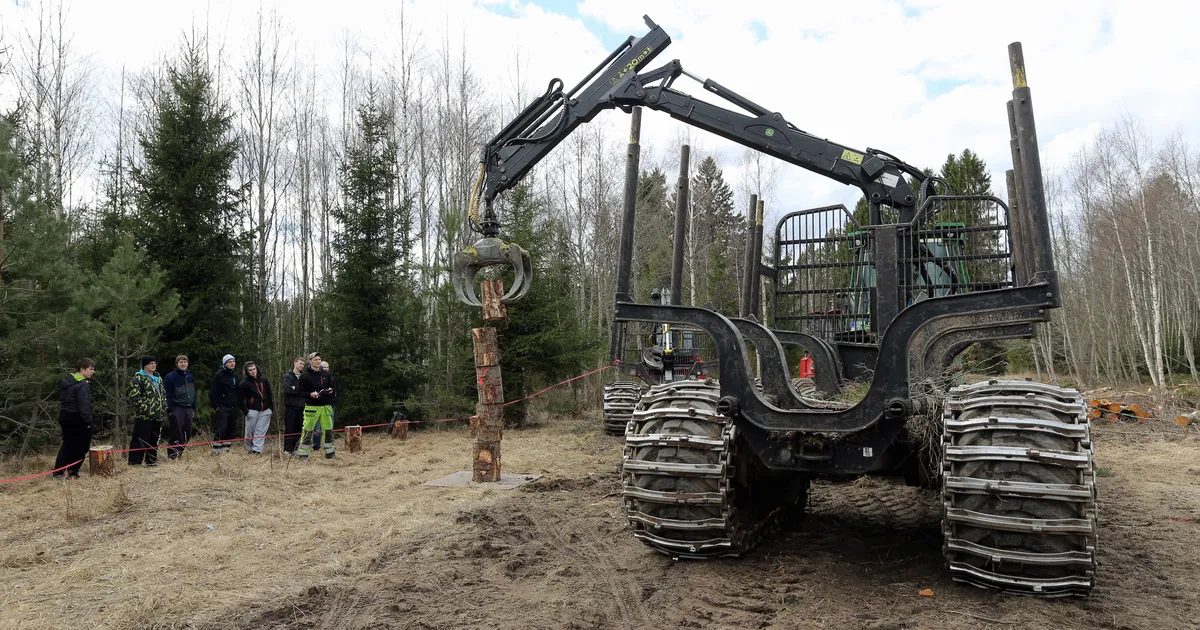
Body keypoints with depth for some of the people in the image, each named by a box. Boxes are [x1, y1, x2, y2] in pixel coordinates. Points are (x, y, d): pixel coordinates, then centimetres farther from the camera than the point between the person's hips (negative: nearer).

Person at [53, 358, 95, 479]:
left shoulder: (65, 381, 10)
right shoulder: (83, 385, -20)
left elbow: (61, 400, 16)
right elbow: (84, 406, -24)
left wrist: (62, 416, 21)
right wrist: (88, 421, -18)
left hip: (65, 417, 9)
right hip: (78, 420, -9)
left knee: (67, 444, 16)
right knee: (81, 446, 4)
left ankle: (58, 472, 14)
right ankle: (72, 471, 9)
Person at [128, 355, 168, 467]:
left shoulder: (158, 378, 17)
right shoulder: (138, 378, -8)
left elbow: (163, 394, 24)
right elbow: (134, 396, -17)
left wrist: (164, 409, 15)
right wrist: (145, 408, -20)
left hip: (158, 415, 7)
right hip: (144, 415, -7)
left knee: (154, 439, 12)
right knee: (141, 440, -5)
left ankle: (151, 460, 21)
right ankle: (134, 462, 2)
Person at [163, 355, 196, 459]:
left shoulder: (190, 377, 15)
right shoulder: (170, 377, -5)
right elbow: (168, 395, -9)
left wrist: (193, 409, 14)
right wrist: (170, 410, -15)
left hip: (188, 409, 6)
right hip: (176, 409, -6)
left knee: (187, 434, 7)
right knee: (176, 434, -7)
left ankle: (179, 452, 18)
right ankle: (173, 455, 0)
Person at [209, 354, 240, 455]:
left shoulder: (235, 375, 14)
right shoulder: (218, 375, -6)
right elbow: (212, 392, -7)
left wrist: (237, 404, 13)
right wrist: (216, 406, -12)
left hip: (233, 408, 6)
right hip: (222, 408, -6)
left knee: (231, 430, 7)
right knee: (220, 430, -11)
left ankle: (226, 449, 14)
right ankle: (216, 450, -5)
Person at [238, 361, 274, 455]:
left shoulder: (263, 379, 7)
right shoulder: (244, 383, -5)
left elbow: (269, 393, 15)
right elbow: (240, 398, -3)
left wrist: (271, 405, 11)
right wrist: (245, 411, -7)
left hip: (265, 410, 3)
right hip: (252, 411, -3)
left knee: (260, 431, -4)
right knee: (250, 431, 4)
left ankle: (257, 449, -7)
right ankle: (249, 449, 18)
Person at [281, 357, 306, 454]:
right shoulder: (288, 376, 0)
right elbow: (288, 390, -16)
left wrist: (295, 389, -10)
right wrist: (300, 391, -9)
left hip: (301, 406, 4)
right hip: (290, 406, -4)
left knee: (298, 428, 6)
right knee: (289, 428, -2)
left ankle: (294, 448, 14)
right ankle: (287, 449, 3)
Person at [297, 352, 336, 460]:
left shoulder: (326, 374, 12)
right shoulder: (305, 376, -1)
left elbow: (332, 387, 20)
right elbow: (301, 391, -3)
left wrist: (330, 391, -2)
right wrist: (311, 394, -19)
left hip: (326, 406, 4)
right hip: (312, 407, -4)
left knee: (328, 429, 7)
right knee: (307, 430, -6)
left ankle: (329, 451, 18)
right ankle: (302, 452, 3)